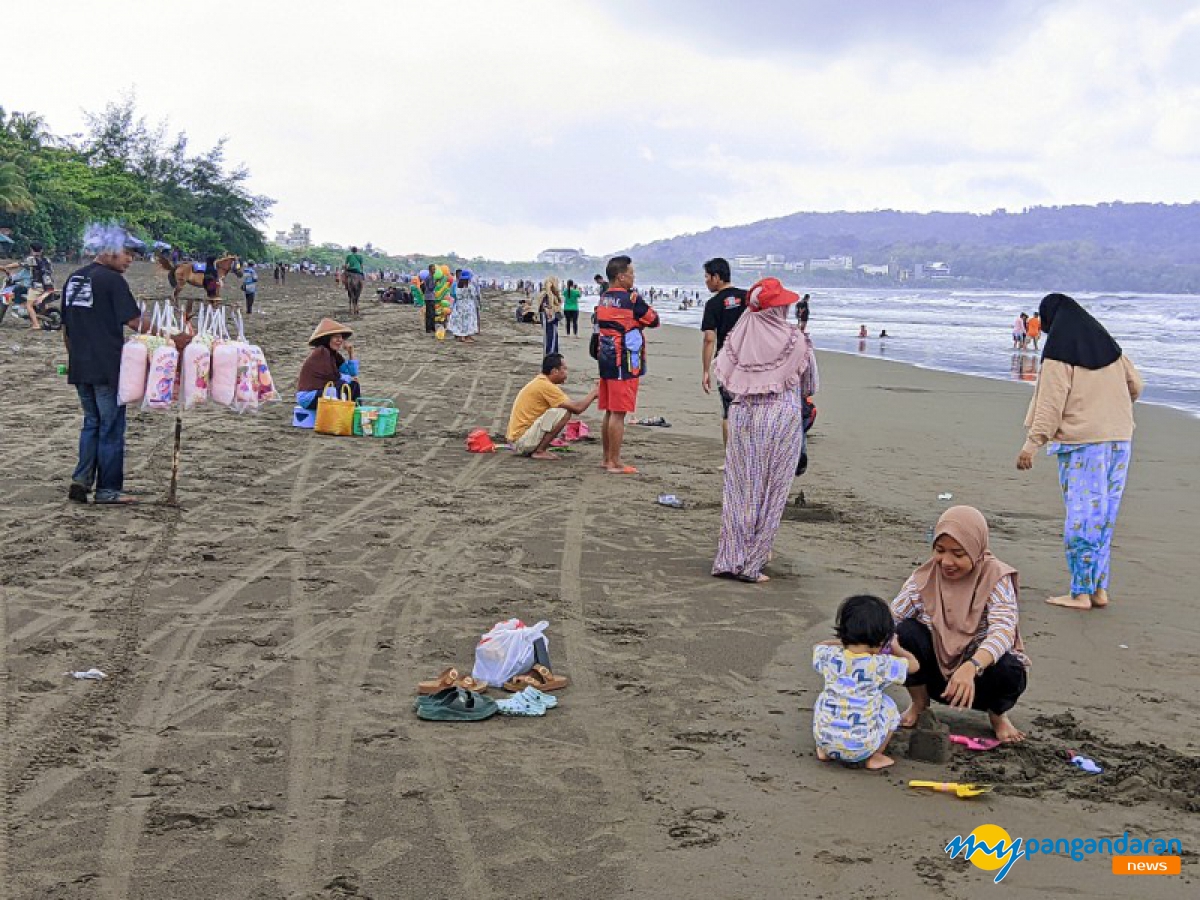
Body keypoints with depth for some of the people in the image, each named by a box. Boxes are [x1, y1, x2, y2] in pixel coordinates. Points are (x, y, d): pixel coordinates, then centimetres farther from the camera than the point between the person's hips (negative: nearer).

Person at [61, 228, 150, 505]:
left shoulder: (73, 279, 12)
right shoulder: (112, 280, -11)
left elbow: (66, 327, 17)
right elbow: (135, 322, -16)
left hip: (80, 366, 7)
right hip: (107, 367, -7)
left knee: (92, 422, 19)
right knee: (111, 427, 3)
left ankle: (81, 480, 11)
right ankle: (108, 490, 8)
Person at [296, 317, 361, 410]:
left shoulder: (334, 354, 10)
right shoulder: (321, 352, -15)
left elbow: (353, 374, 8)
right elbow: (333, 377, -17)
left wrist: (351, 353, 2)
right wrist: (349, 378, -1)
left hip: (320, 392, 9)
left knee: (354, 385, 3)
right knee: (345, 386, -21)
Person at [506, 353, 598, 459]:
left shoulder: (540, 382, 13)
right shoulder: (545, 386, -16)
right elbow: (577, 408, -18)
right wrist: (593, 393, -3)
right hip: (522, 439, -10)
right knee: (564, 412, -18)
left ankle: (533, 449, 11)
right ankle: (539, 451, -10)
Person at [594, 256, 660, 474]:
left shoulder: (602, 299, 12)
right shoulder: (631, 299, -12)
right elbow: (654, 321, -1)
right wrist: (646, 306, 14)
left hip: (605, 360, 8)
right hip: (624, 361, -8)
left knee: (609, 412, 15)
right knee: (618, 413, -6)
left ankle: (607, 459, 22)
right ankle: (615, 463, -4)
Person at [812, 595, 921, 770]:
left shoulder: (830, 657, -5)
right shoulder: (881, 665, -14)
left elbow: (819, 646, 21)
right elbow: (914, 664, 4)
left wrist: (844, 643, 27)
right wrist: (896, 648, 22)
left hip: (824, 739, 3)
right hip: (861, 747, -3)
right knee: (888, 705, 21)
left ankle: (823, 750, 28)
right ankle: (874, 757, 22)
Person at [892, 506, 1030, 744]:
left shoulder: (995, 577, -19)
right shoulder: (924, 578, -11)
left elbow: (1003, 630, -34)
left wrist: (970, 668, -53)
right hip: (936, 672, 2)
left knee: (1008, 670, -35)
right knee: (907, 632, -25)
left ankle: (997, 714, 3)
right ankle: (920, 704, 3)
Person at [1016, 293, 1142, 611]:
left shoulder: (1058, 352, -7)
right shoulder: (1109, 345, 13)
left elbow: (1049, 404, -12)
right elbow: (1135, 385, 21)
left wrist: (1033, 443, -11)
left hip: (1081, 444, -6)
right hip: (1121, 439, 6)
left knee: (1081, 516, -3)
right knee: (1105, 517, 11)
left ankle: (1080, 593, 0)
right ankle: (1099, 588, 14)